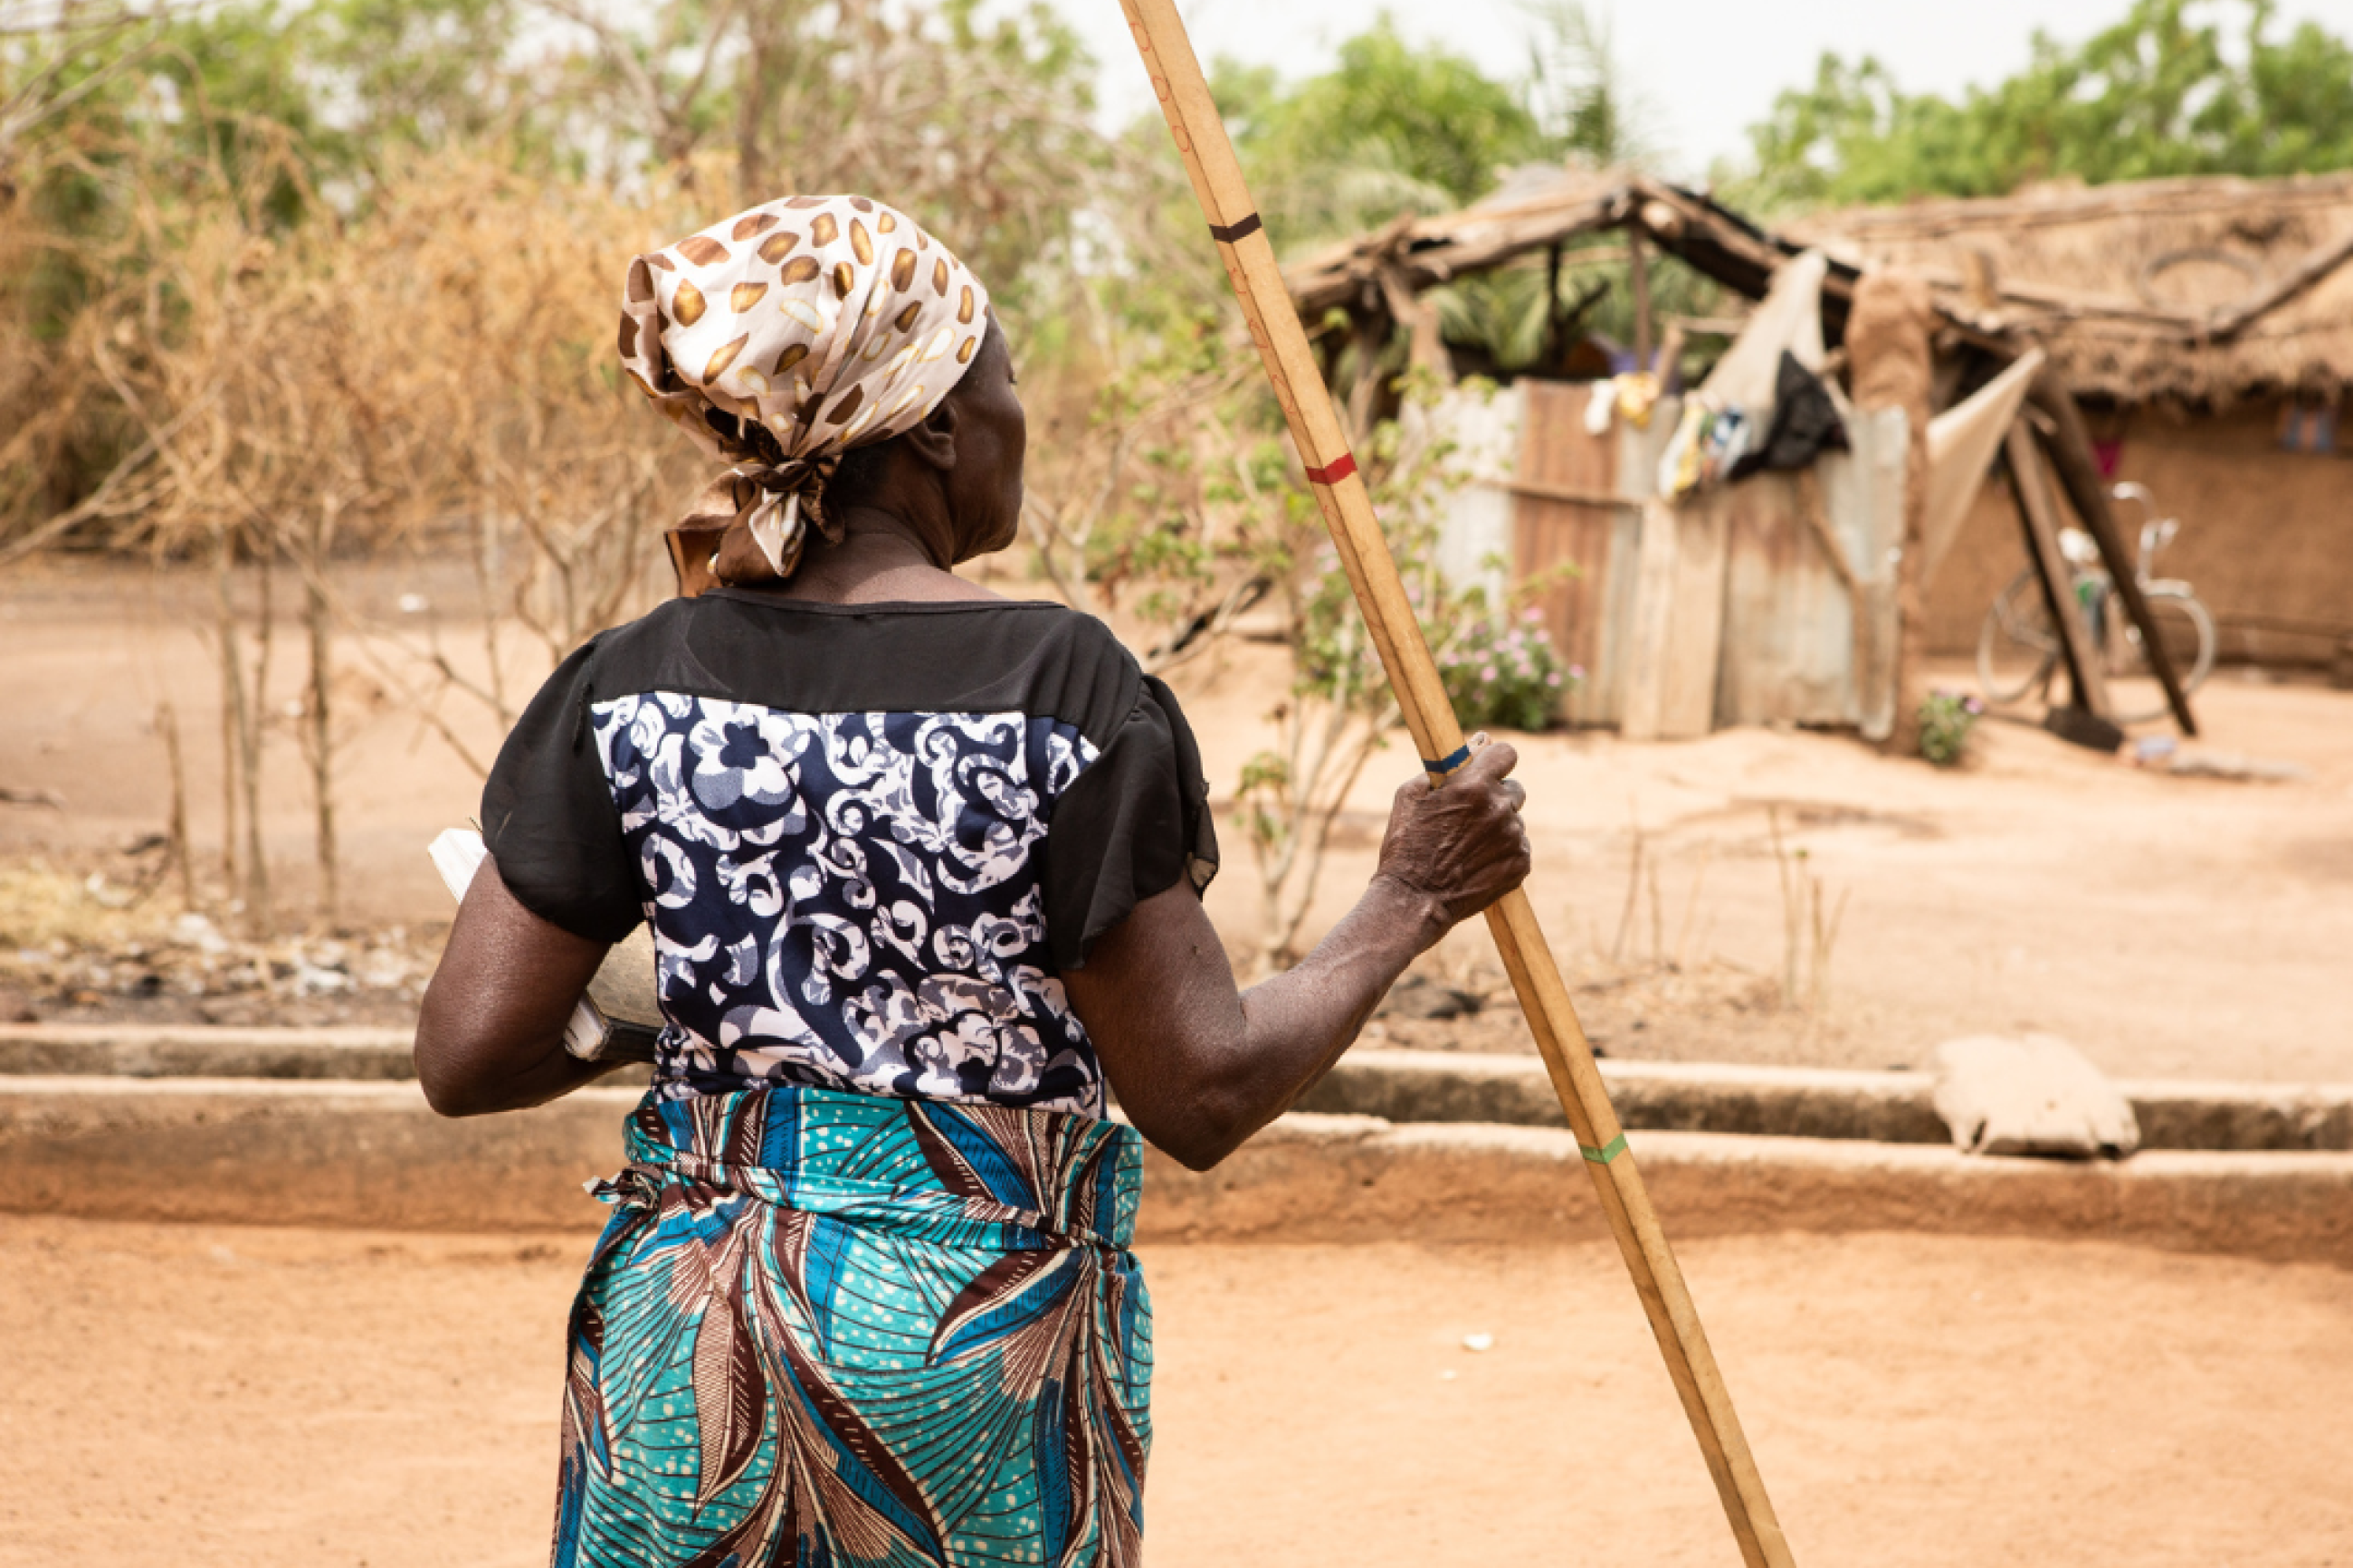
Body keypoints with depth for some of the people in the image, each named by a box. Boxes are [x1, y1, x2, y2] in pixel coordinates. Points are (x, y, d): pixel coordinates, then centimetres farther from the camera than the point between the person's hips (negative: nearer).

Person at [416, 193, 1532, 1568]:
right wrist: (1408, 903, 0)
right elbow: (1204, 1093, -13)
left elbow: (467, 1058, -4)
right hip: (980, 1342, -3)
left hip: (687, 1334, 3)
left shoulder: (637, 688, -4)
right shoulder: (1065, 691, -14)